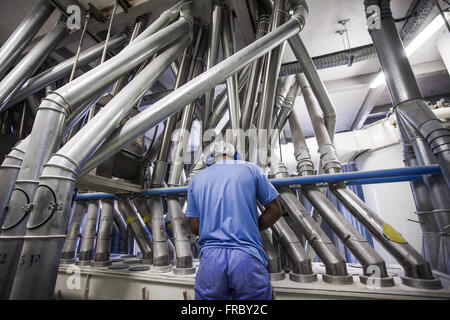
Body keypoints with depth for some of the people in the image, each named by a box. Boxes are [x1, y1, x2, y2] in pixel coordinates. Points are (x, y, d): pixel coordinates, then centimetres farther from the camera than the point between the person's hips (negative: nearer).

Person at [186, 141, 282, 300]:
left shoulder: (196, 178, 10)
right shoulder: (251, 169, 5)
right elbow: (275, 211, 8)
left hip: (210, 259, 2)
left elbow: (194, 226, 11)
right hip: (247, 258, -1)